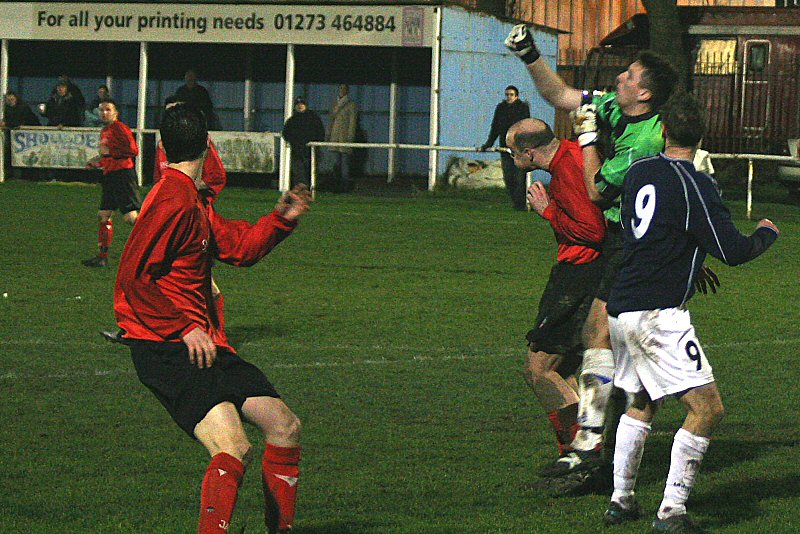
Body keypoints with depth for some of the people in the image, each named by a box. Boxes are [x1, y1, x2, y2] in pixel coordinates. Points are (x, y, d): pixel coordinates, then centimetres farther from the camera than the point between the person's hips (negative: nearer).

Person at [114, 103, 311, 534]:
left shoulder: (195, 201, 17)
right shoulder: (174, 200, -14)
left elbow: (240, 247, 24)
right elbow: (133, 279, -19)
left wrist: (281, 219, 9)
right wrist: (185, 328, -19)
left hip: (203, 344, 10)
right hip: (165, 349, -10)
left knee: (285, 425, 14)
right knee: (234, 448, -25)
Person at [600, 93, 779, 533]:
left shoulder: (638, 172, 8)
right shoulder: (695, 186, -14)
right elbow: (733, 251, -15)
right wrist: (766, 234, 7)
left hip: (621, 310, 8)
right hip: (658, 315, -8)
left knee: (641, 403, 25)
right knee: (707, 409, -7)